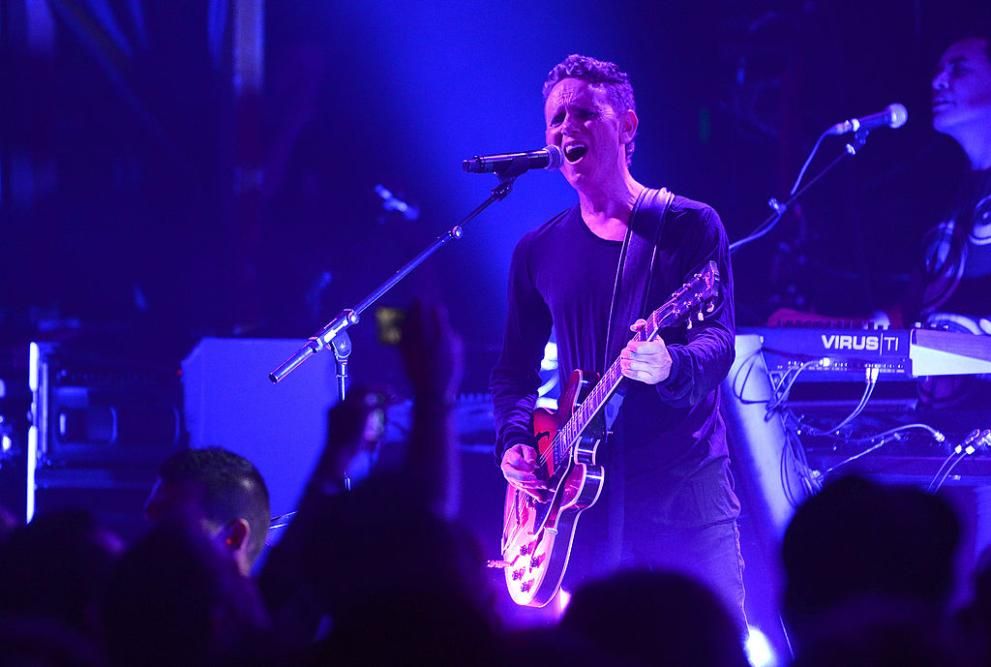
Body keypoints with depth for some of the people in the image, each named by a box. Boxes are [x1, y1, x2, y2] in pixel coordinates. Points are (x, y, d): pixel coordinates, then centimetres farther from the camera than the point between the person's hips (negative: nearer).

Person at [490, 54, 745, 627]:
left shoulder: (690, 227, 0)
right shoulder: (538, 252, 12)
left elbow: (719, 341, -10)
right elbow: (515, 370, 18)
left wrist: (670, 366, -32)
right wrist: (515, 443, -1)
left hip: (686, 487, -3)